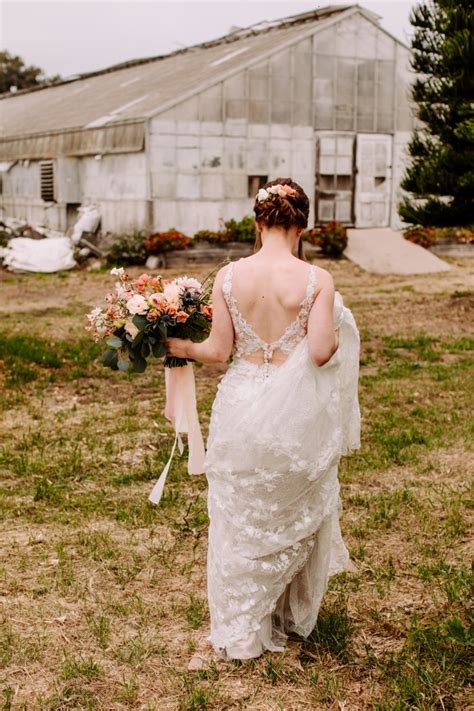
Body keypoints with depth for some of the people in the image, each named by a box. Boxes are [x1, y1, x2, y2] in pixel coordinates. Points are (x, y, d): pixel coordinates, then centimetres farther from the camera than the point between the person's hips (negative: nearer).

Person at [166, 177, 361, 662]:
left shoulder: (228, 276, -8)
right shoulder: (317, 280, -12)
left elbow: (218, 351, -7)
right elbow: (321, 352, -16)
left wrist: (178, 347, 9)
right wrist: (338, 332, 5)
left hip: (242, 408, 1)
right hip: (294, 412, -1)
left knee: (239, 518, 17)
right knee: (293, 516, 21)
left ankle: (238, 633, 31)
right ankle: (293, 615, 39)